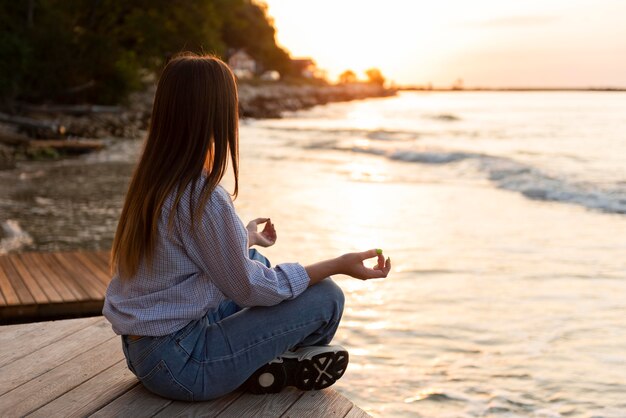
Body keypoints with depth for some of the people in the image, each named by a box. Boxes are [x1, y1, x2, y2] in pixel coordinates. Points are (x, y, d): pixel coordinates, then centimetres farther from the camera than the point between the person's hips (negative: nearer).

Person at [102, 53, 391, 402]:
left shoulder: (151, 180, 3)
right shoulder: (204, 198, -24)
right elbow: (250, 289, -16)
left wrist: (247, 237, 35)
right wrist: (339, 265, -10)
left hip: (141, 351, 9)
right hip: (179, 365, -9)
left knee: (257, 261, 25)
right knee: (326, 297, -8)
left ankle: (267, 362, 8)